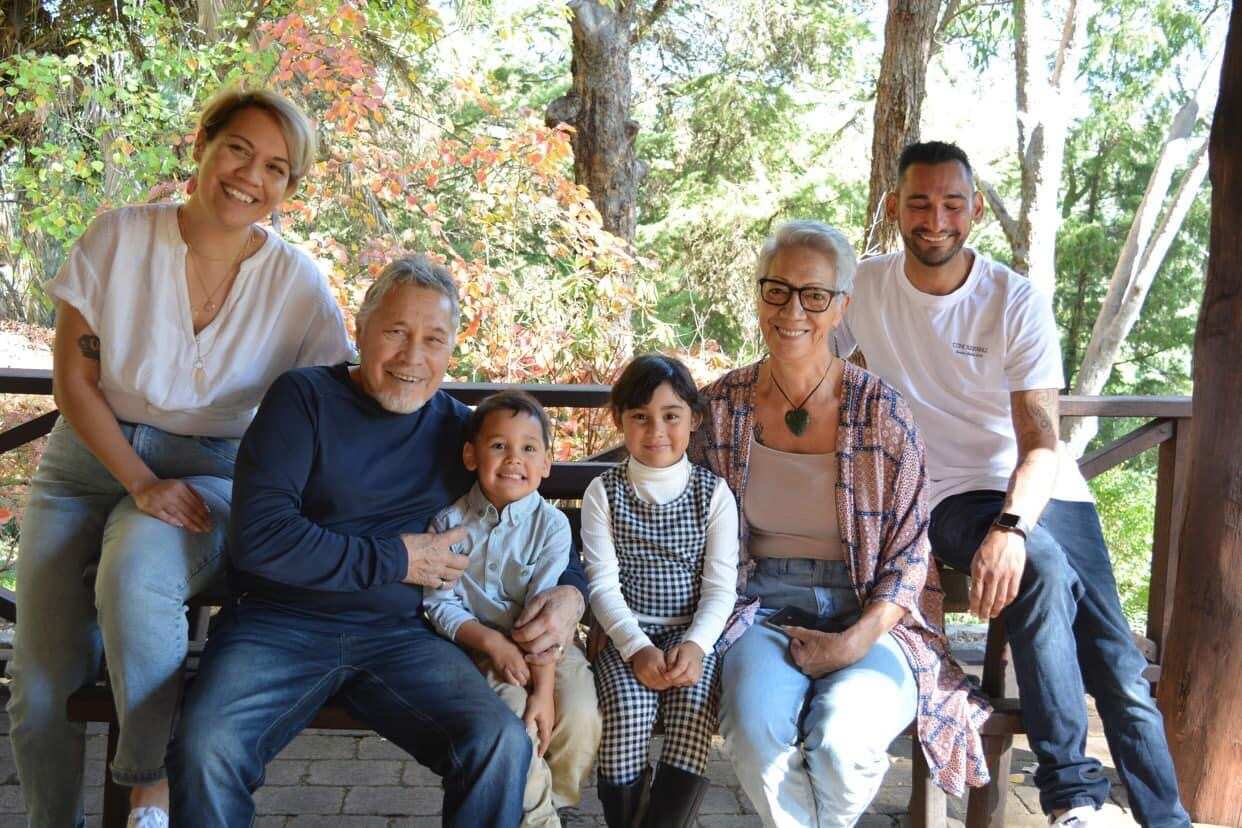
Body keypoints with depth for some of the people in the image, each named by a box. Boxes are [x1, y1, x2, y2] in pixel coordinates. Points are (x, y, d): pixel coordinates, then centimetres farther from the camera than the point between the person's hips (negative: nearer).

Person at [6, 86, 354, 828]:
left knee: (136, 571, -35)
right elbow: (74, 379, -4)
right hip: (89, 463, 2)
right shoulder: (119, 237, -5)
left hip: (210, 476, -1)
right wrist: (141, 484, -14)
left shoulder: (295, 280, -5)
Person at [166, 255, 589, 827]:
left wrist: (569, 593, -1)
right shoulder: (305, 397, -1)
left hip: (398, 635, 2)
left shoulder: (460, 428, 11)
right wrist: (397, 560, -9)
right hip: (278, 626, -2)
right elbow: (258, 537, -12)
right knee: (206, 749, -30)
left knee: (504, 746, -23)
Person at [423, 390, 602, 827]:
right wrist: (494, 643, -20)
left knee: (579, 717, -22)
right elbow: (441, 604, -5)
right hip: (479, 644, 0)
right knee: (511, 710, -27)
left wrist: (544, 689, -22)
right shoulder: (450, 522, -5)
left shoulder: (551, 524, -8)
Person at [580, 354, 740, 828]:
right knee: (628, 710, -26)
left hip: (693, 634, 1)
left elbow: (720, 586, -1)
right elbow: (603, 584, -4)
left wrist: (695, 644, -18)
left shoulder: (714, 493, 4)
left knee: (693, 709, -26)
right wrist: (636, 646, -18)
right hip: (626, 635, 0)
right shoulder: (603, 492, 3)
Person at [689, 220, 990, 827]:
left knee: (841, 738, -30)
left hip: (866, 619, -1)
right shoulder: (724, 404, 4)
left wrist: (855, 640, -13)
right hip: (760, 611, 1)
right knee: (755, 729, -31)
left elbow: (909, 553, 0)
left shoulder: (881, 411, -3)